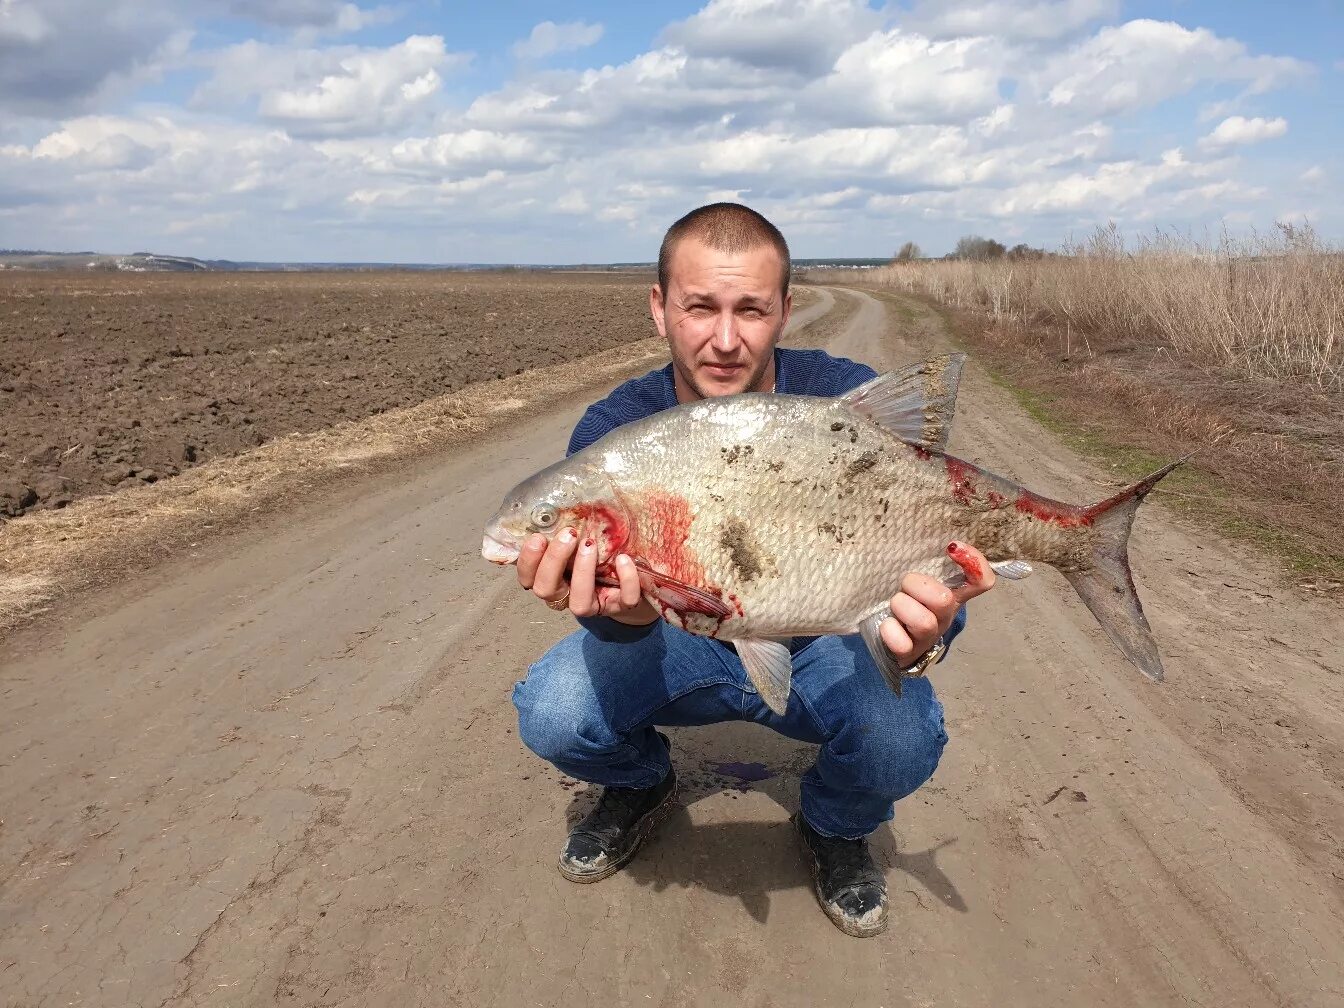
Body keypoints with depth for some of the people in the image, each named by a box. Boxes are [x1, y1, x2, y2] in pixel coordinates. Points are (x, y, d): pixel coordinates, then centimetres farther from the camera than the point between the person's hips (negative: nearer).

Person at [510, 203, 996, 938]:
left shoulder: (853, 403, -22)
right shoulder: (613, 432, -20)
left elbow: (918, 565, -25)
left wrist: (925, 635, -49)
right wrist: (621, 610, -54)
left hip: (818, 646, 0)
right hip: (683, 642, 1)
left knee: (903, 738, -31)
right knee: (552, 715, -25)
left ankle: (835, 827, 10)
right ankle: (641, 784, 15)